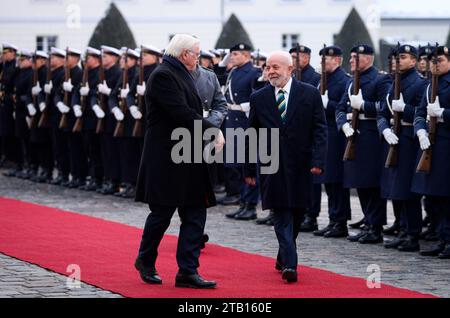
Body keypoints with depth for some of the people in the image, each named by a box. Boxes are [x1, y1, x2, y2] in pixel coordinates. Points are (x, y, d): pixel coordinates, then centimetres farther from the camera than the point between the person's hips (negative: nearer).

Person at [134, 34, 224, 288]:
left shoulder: (182, 75, 16)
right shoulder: (163, 76, -14)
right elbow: (182, 114, -22)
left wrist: (212, 130, -1)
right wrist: (212, 130, -17)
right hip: (166, 159, -9)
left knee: (195, 215, 3)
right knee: (162, 213, 2)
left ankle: (188, 271, 4)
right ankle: (146, 261, 23)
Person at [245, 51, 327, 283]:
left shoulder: (310, 94, 0)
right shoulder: (259, 98, 4)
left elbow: (319, 129, -2)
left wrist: (318, 160, -13)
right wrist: (249, 169, 6)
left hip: (300, 166, 0)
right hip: (272, 166, 0)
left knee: (296, 214, 9)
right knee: (282, 216, -7)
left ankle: (283, 258, 28)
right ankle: (289, 265, -13)